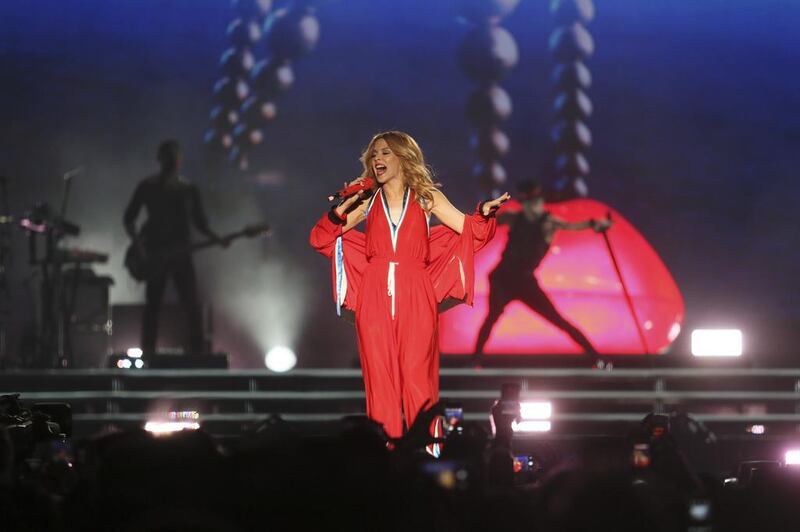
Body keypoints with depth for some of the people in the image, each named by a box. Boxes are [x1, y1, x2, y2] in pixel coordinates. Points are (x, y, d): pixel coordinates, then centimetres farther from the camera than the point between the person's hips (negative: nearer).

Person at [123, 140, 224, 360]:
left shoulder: (189, 190, 11)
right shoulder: (147, 187, 3)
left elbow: (200, 222, 14)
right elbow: (129, 218, 5)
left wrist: (216, 239, -4)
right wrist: (137, 243, -10)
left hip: (181, 252, 2)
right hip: (154, 253, -2)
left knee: (192, 304, -7)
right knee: (153, 304, -2)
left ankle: (197, 350, -3)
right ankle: (148, 353, 2)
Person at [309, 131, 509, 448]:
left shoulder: (426, 197, 11)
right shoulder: (367, 201, 14)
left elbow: (472, 231, 6)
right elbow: (320, 238, 11)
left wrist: (484, 213, -14)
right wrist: (341, 210, -4)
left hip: (415, 297, -1)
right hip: (375, 297, 1)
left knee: (418, 376, -6)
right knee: (380, 377, -2)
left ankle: (426, 450, -5)